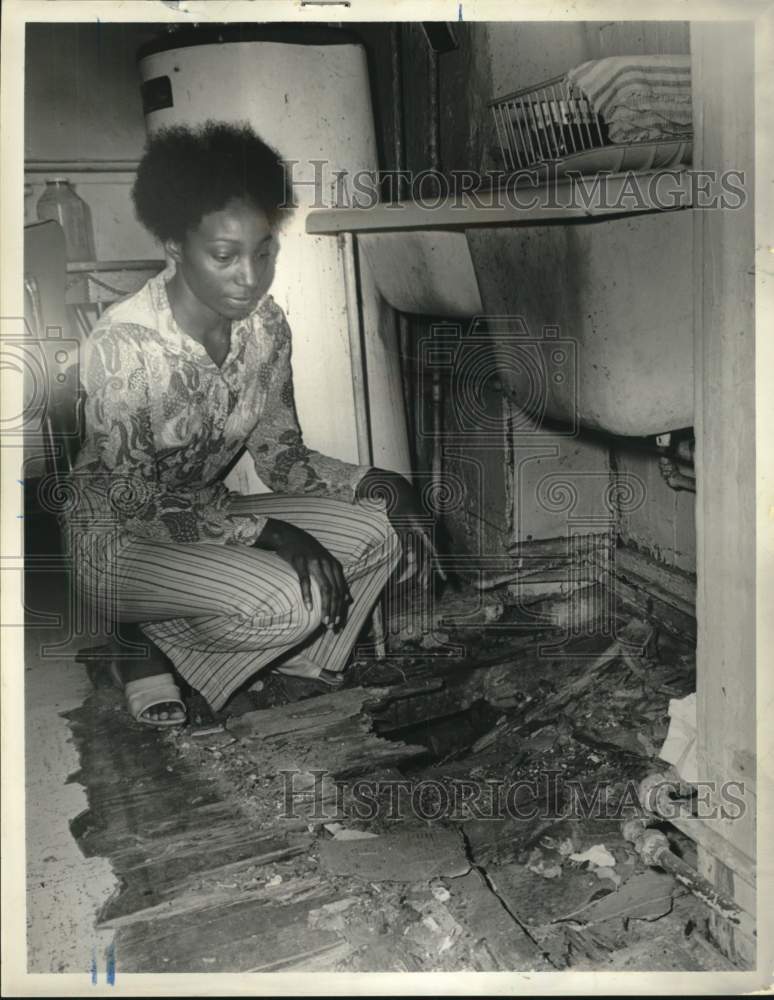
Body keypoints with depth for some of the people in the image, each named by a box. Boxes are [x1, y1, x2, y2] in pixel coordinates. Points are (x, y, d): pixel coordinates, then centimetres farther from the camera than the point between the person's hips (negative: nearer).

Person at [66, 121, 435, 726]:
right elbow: (131, 501, -23)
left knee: (375, 534, -12)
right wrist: (264, 530, -30)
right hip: (119, 543, -6)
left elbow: (282, 455, 0)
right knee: (290, 601, -30)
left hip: (207, 517, 7)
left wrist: (374, 484, -16)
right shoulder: (124, 345, -26)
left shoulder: (265, 325, -7)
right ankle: (147, 643, 1)